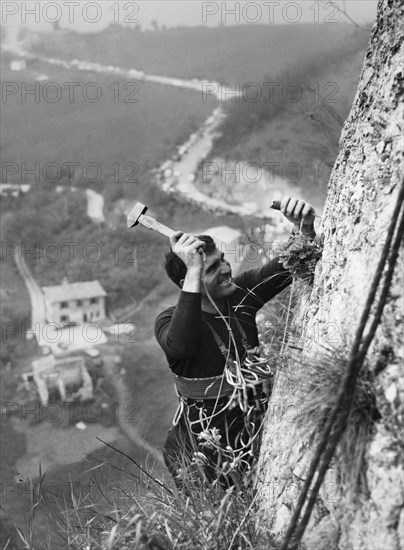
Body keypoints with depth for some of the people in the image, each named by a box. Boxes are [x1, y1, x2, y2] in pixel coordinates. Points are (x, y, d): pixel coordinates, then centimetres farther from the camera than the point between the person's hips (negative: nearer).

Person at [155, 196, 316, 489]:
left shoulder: (241, 292, -4)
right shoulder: (169, 320, -17)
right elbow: (180, 345, -40)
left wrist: (305, 228, -23)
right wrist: (194, 271, -40)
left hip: (256, 427, 4)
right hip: (208, 443, -4)